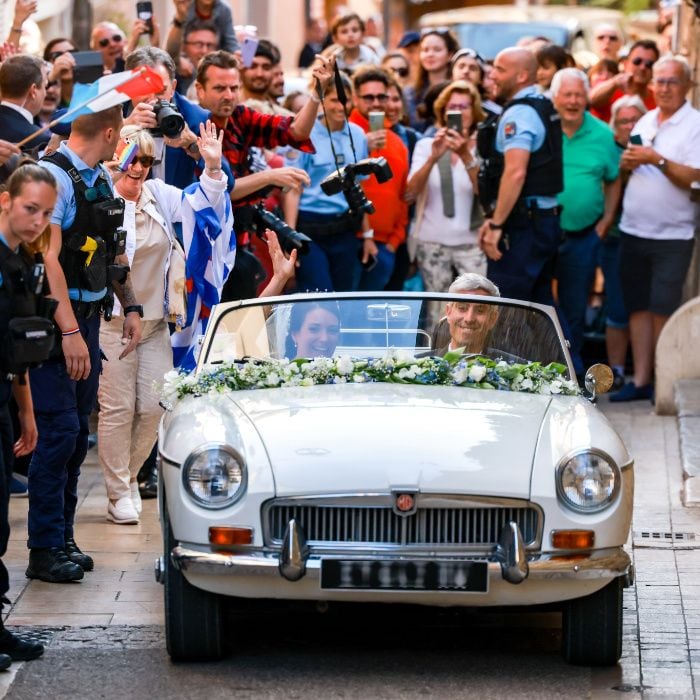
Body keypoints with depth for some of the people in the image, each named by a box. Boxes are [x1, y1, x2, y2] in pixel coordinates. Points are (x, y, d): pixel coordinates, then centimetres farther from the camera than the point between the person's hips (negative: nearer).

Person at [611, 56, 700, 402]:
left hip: (671, 236, -6)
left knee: (663, 310, -5)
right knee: (638, 306, 6)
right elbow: (628, 167, 21)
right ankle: (640, 380, 10)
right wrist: (628, 161, -1)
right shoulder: (645, 121, 13)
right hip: (634, 230, 6)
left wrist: (658, 160, -22)